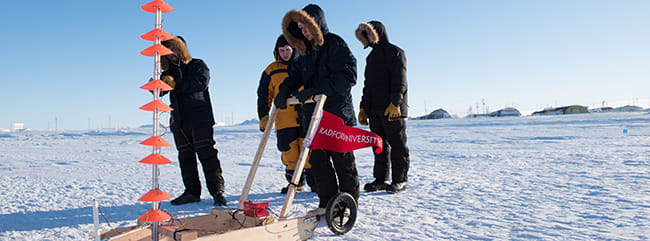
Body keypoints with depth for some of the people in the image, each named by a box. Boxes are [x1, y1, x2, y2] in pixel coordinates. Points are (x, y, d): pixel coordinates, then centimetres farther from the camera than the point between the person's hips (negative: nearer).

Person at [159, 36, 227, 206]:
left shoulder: (197, 65, 7)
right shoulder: (169, 72, 21)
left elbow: (201, 83, -12)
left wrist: (176, 84, -18)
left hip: (200, 118, -5)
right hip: (179, 121, 5)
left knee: (206, 153, -10)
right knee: (185, 156, 4)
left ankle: (217, 191, -9)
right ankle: (192, 192, 11)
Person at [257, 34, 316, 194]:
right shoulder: (271, 71, 10)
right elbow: (264, 96, 12)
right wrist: (263, 118, 5)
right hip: (284, 120, 1)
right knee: (289, 152, 1)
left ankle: (314, 182, 7)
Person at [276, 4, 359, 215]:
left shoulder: (335, 44, -7)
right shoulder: (307, 51, 18)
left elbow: (348, 76, -17)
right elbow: (295, 74, 19)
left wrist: (318, 89, -25)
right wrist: (284, 92, -1)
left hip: (338, 114, -7)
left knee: (343, 162, 1)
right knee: (318, 161, 8)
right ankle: (327, 203, 19)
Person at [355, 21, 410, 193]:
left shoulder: (395, 52, 0)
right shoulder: (371, 56, 23)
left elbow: (400, 80, -11)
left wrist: (395, 103, -21)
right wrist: (363, 107, 17)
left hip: (393, 109, -7)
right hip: (374, 109, 7)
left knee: (397, 144, -3)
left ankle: (400, 179, 3)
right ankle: (380, 179, 13)